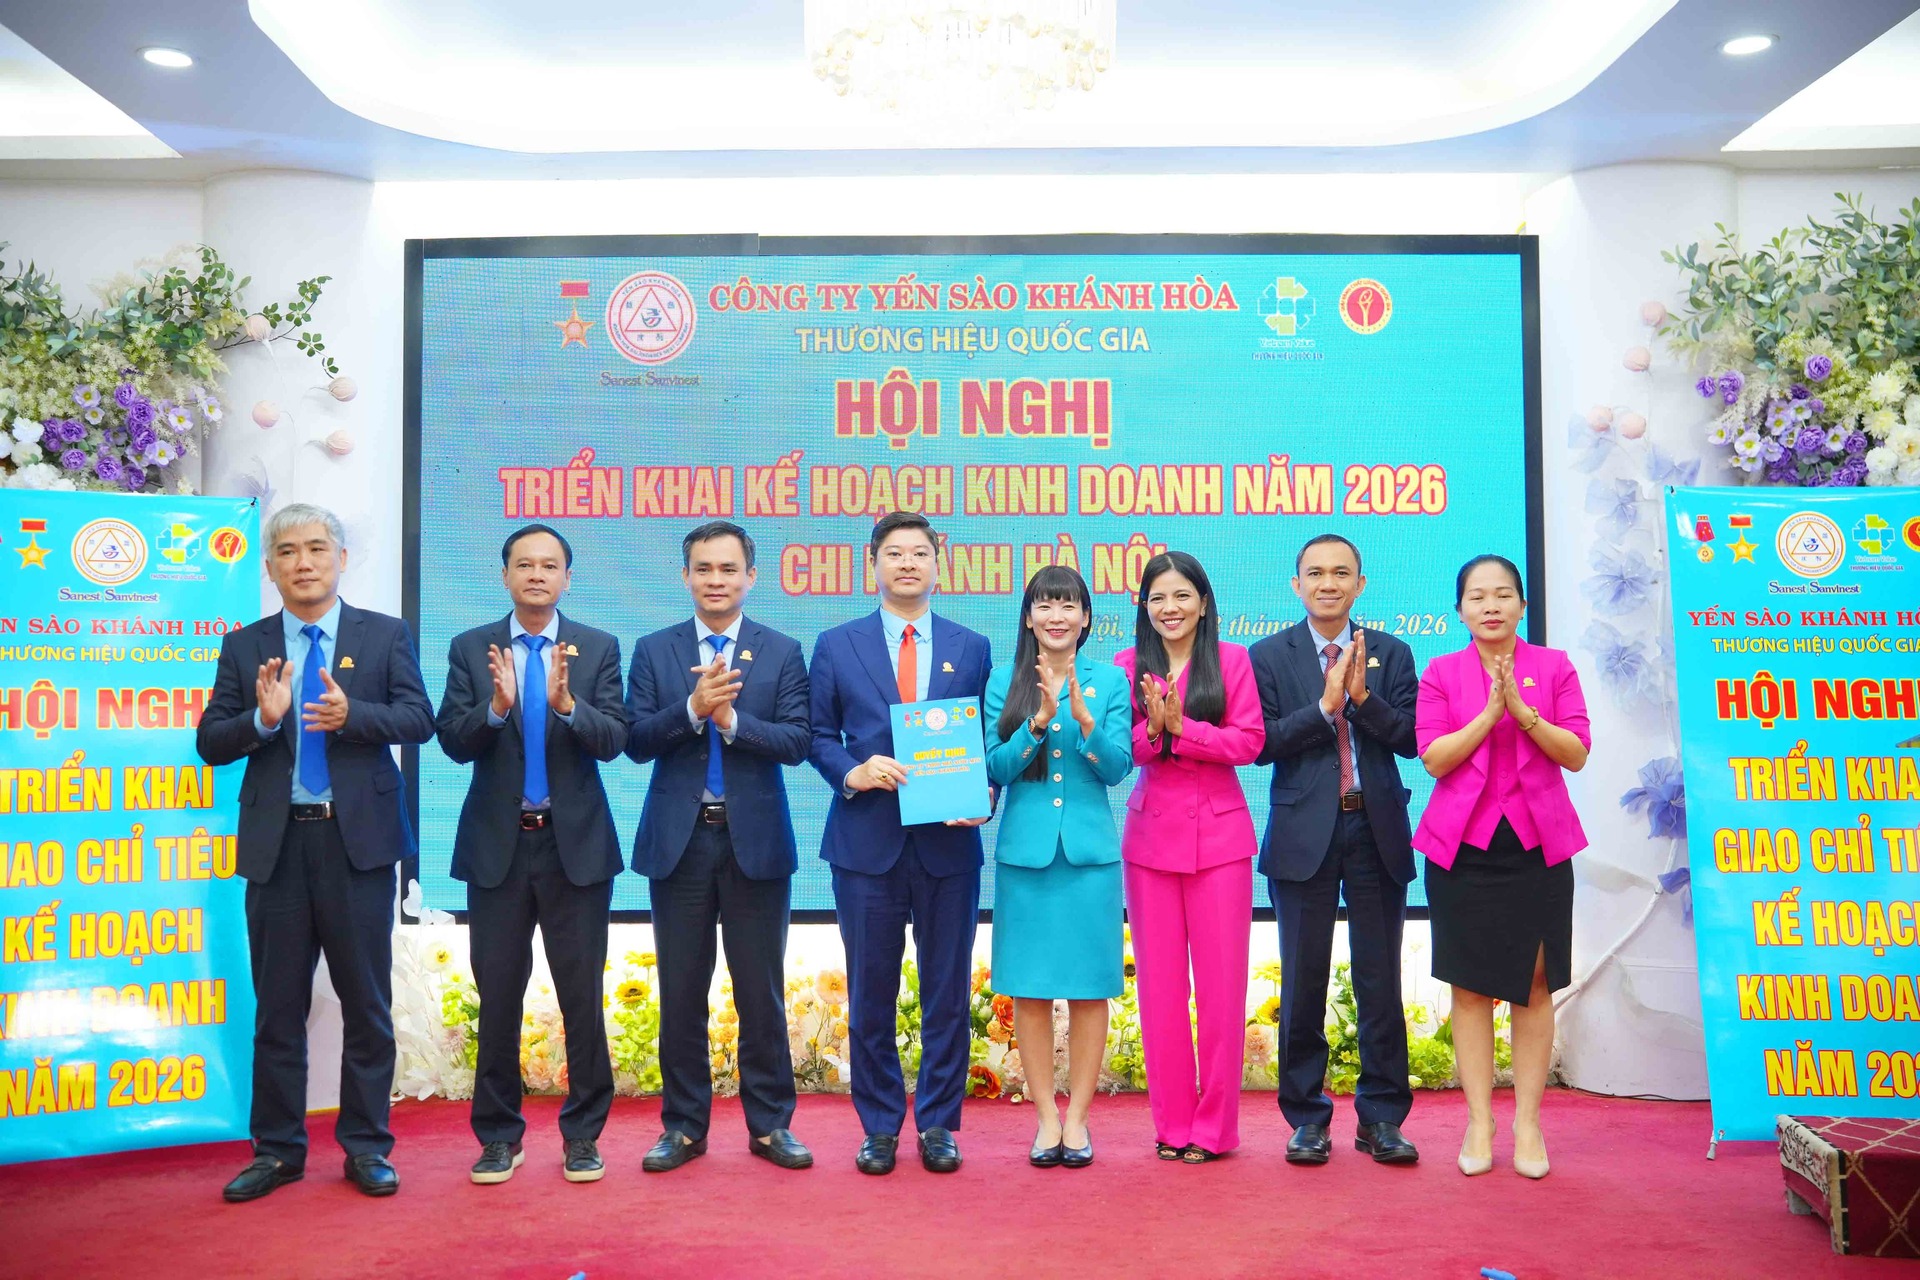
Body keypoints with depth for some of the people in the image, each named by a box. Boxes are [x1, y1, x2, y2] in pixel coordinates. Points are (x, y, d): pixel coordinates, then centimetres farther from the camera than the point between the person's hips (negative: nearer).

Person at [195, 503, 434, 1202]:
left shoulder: (385, 635, 4)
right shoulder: (244, 646, 9)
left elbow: (419, 719, -6)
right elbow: (210, 743, 4)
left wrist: (352, 714, -23)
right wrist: (262, 718, -16)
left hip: (359, 838, -2)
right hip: (277, 842, 2)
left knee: (367, 1000, 5)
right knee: (277, 1006, 9)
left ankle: (366, 1146, 16)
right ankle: (277, 1150, 21)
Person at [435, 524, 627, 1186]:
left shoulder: (598, 648, 2)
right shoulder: (471, 648, 4)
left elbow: (614, 739, -9)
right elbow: (452, 740, -5)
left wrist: (566, 704, -27)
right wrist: (496, 706, -24)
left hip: (577, 843, -1)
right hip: (497, 844, 1)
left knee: (582, 995, 5)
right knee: (498, 995, 8)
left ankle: (583, 1135, 18)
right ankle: (498, 1135, 22)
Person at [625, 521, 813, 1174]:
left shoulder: (782, 652, 3)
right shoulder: (654, 651, 6)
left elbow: (796, 742, -6)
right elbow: (636, 741, -3)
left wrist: (731, 718, -19)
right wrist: (692, 708, -18)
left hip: (755, 840, -1)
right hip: (679, 840, 1)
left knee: (761, 991, 6)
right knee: (681, 992, 8)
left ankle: (770, 1123, 17)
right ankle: (683, 1125, 20)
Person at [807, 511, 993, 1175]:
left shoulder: (972, 648, 8)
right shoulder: (836, 646, 7)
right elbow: (820, 735, 7)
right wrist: (851, 773, -13)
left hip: (949, 841, 1)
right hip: (866, 841, 0)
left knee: (948, 990, 7)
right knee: (870, 993, 7)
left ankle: (937, 1123, 21)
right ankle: (879, 1126, 21)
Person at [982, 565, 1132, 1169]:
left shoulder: (1110, 684, 4)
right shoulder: (1004, 682, 4)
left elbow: (1118, 768, -4)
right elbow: (995, 769, -2)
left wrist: (1083, 717, -20)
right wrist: (1039, 720, -16)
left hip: (1089, 849, 0)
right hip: (1025, 850, 0)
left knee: (1089, 987, 4)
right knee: (1030, 988, 4)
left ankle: (1077, 1117, 16)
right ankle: (1046, 1116, 16)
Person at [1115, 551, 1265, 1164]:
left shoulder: (1231, 661, 1)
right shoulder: (1128, 666, 5)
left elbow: (1249, 742, -8)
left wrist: (1180, 727, -17)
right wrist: (1152, 728, -19)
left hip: (1219, 836, -1)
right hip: (1151, 837, 2)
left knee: (1222, 981, 1)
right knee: (1159, 983, 6)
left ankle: (1215, 1125, 13)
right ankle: (1171, 1123, 17)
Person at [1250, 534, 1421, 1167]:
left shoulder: (1390, 653, 7)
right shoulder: (1269, 656, 3)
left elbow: (1409, 739, -3)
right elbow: (1262, 744, -7)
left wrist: (1364, 696, -17)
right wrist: (1325, 705, -16)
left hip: (1376, 831, 1)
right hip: (1304, 835, -1)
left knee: (1380, 981, 6)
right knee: (1303, 983, 6)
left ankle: (1381, 1117, 17)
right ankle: (1306, 1117, 18)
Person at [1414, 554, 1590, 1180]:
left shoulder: (1554, 667, 6)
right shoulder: (1440, 673, 5)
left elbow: (1576, 753, -3)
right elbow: (1433, 757, -5)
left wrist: (1522, 709, -16)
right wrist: (1489, 714, -16)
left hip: (1537, 845, 0)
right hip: (1463, 846, 0)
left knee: (1534, 987, 4)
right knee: (1470, 987, 3)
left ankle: (1527, 1122, 13)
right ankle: (1478, 1122, 12)